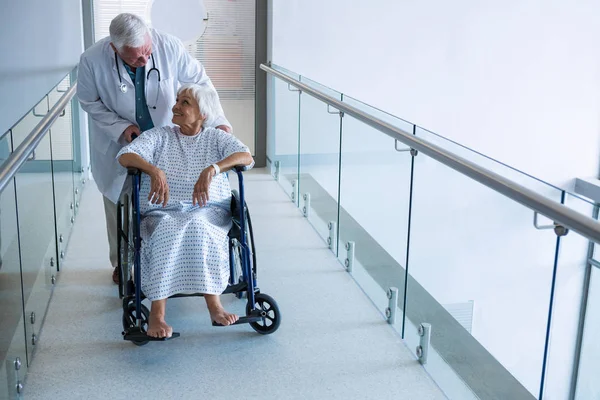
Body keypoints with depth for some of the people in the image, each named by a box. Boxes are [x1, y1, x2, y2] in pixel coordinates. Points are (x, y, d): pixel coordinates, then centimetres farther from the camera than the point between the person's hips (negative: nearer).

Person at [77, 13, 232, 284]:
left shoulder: (169, 47, -25)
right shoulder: (92, 60, -26)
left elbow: (201, 82, -13)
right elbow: (89, 102, -8)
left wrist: (218, 121, -21)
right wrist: (121, 127, -20)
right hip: (117, 145, 0)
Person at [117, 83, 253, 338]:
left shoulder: (216, 138, 13)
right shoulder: (158, 137, 16)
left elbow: (246, 157, -6)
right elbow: (125, 156, -1)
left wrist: (212, 169, -25)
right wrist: (153, 169, -22)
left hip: (208, 212, 0)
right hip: (163, 212, 1)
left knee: (198, 227, -36)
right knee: (167, 231, -34)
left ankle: (213, 303, -35)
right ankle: (157, 314, -37)